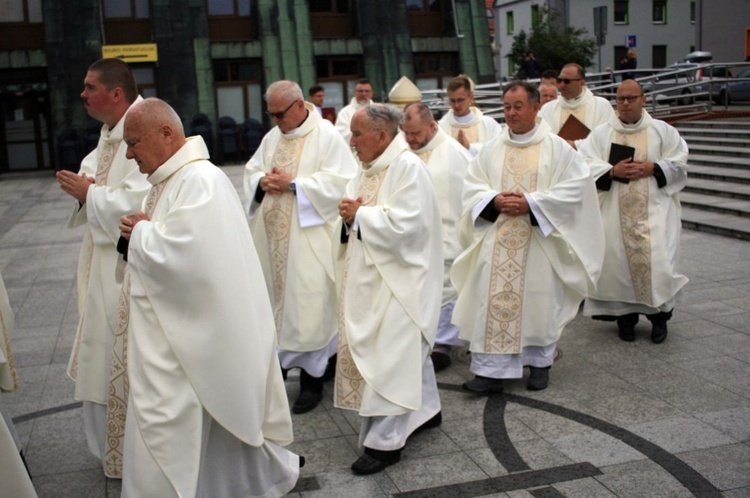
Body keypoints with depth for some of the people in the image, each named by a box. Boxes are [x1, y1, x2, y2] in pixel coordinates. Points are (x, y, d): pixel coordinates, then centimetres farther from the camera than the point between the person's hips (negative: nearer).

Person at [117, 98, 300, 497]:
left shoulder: (200, 181, -19)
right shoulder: (169, 180, 12)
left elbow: (179, 253, -28)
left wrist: (140, 232, -10)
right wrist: (138, 235, -2)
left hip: (187, 336, -10)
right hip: (171, 330, 10)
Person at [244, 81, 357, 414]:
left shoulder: (326, 136, -7)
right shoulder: (272, 137, 14)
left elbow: (340, 181, -15)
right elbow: (251, 171, 18)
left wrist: (293, 183, -18)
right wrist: (263, 182, -6)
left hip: (307, 237, -7)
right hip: (272, 237, 7)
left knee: (307, 302, -4)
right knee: (274, 296, 11)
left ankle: (312, 378, 7)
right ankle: (278, 361, 25)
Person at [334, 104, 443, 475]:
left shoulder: (408, 168, -16)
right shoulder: (370, 167, 12)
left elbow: (404, 224, -26)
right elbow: (355, 207, 16)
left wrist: (359, 215, -15)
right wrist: (350, 212, -8)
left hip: (397, 279, -9)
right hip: (374, 277, 9)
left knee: (389, 355, -6)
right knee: (408, 350, 18)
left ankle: (385, 441, 1)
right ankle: (426, 410, 33)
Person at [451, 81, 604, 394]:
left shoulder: (557, 148, 1)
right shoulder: (492, 150, 10)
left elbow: (575, 187, -7)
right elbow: (471, 186, 8)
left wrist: (531, 203, -15)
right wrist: (494, 200, -12)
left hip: (539, 242, -2)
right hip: (497, 241, 3)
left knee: (538, 300, 5)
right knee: (492, 301, -2)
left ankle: (540, 363, 24)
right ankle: (490, 370, 2)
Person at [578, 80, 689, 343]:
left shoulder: (663, 131, 8)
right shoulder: (601, 133, 7)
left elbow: (679, 163, 6)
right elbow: (587, 166, -1)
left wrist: (652, 168, -10)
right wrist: (612, 171, -16)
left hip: (654, 209, 0)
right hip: (615, 211, 0)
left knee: (658, 259, -10)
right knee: (618, 260, -4)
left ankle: (659, 315, 9)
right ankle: (625, 316, 11)